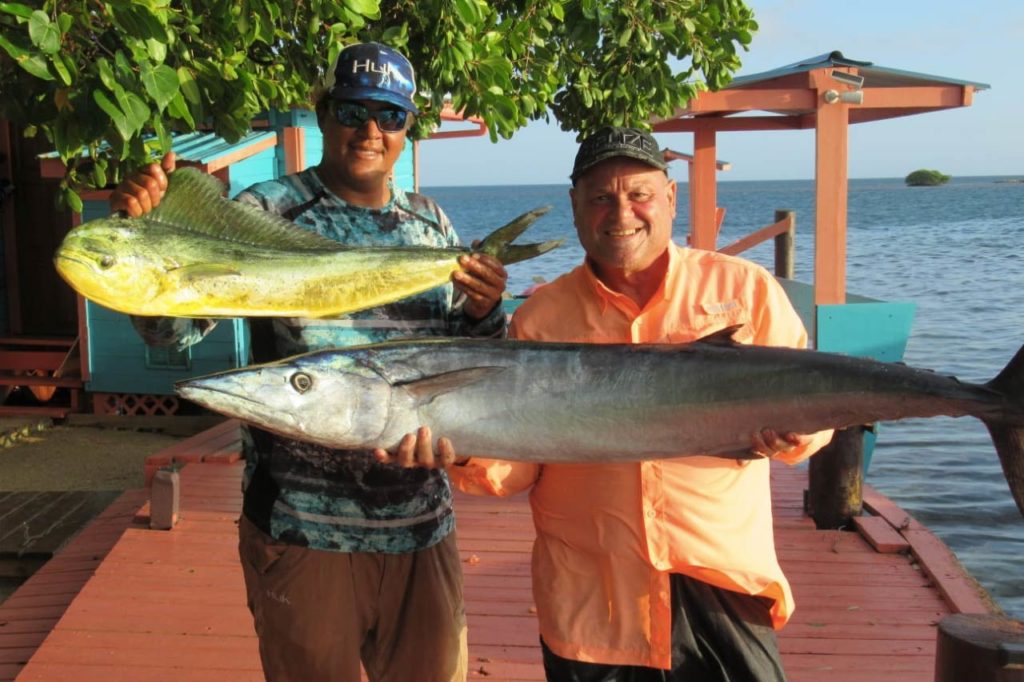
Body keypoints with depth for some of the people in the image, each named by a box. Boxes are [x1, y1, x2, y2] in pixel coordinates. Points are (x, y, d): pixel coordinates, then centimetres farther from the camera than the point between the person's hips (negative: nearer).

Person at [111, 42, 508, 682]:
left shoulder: (432, 223, 8)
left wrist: (485, 312, -9)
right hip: (302, 529, -4)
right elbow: (174, 327, -14)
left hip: (421, 525, 4)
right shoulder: (268, 211, -5)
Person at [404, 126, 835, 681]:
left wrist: (784, 431, -17)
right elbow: (517, 464, 4)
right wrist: (465, 452, -17)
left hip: (721, 586, 0)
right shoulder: (540, 317, 4)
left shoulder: (744, 288, 3)